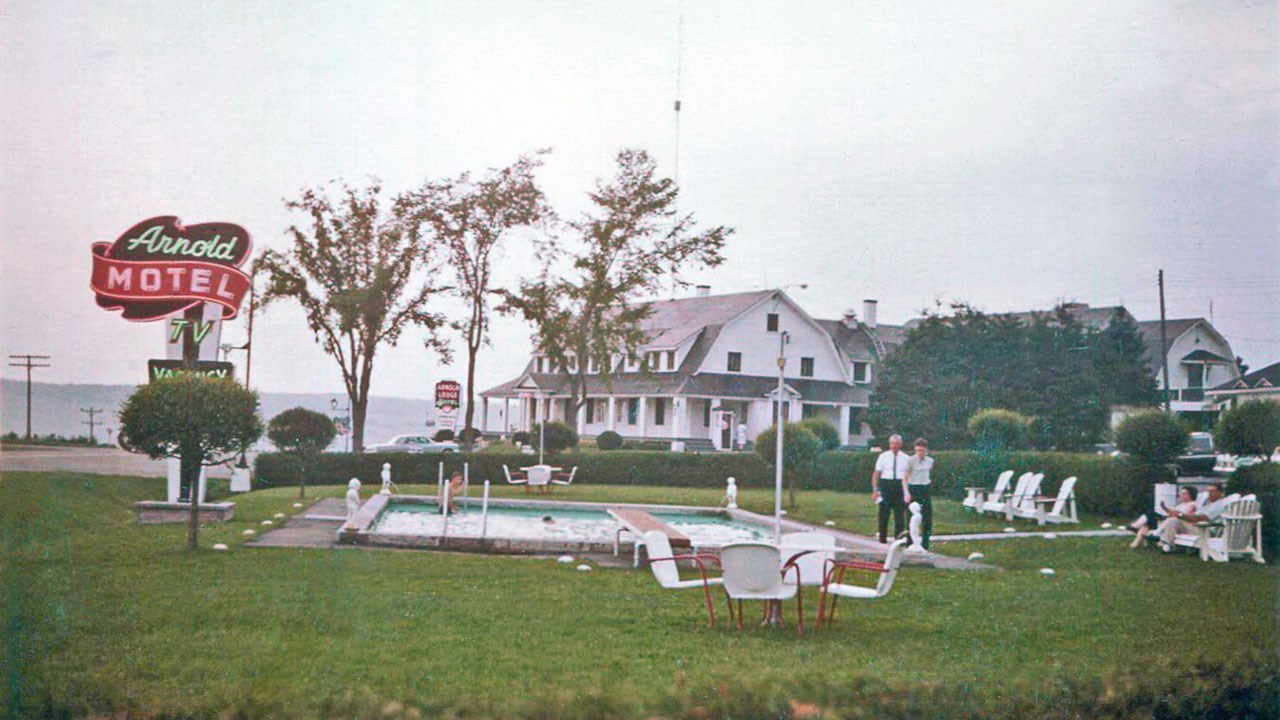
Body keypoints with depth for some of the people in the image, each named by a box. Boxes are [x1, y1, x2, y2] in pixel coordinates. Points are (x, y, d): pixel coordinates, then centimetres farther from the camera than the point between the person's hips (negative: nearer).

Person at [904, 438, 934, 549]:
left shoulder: (930, 461, 6)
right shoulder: (911, 460, -8)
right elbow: (905, 477, -8)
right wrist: (907, 493, -17)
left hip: (926, 489, 4)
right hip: (913, 489, -4)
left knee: (927, 519, -1)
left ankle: (925, 544, 6)